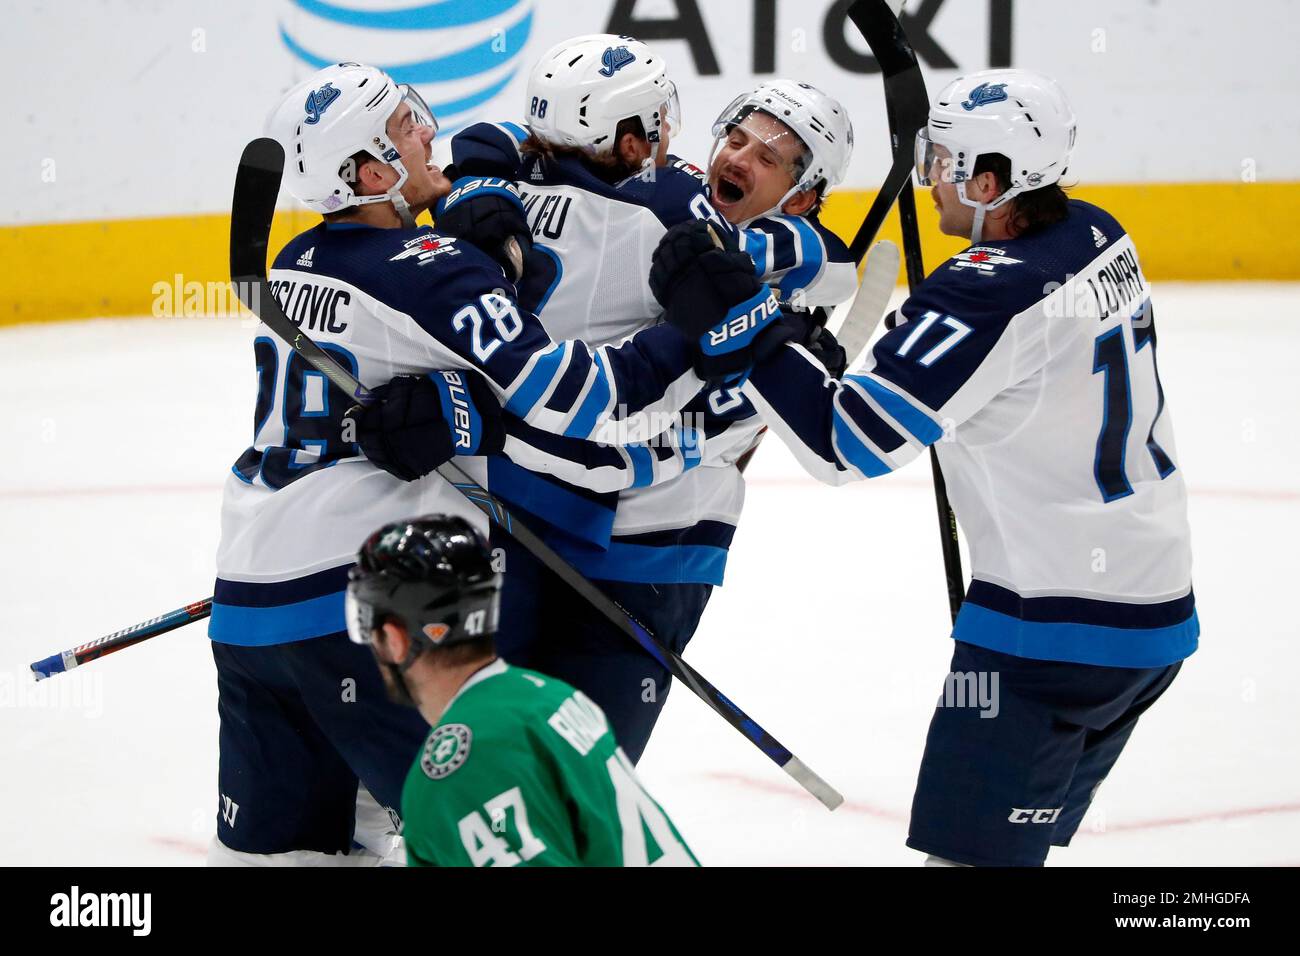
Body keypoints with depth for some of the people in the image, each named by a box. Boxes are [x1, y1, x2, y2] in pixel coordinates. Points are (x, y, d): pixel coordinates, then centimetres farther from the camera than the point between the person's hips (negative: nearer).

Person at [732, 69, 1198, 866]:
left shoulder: (989, 294, -22)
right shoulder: (1101, 238, 5)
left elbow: (846, 441, -24)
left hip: (1057, 623, -9)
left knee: (969, 844, -7)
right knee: (1014, 840, 18)